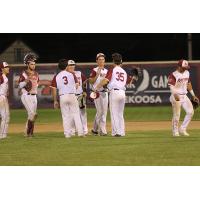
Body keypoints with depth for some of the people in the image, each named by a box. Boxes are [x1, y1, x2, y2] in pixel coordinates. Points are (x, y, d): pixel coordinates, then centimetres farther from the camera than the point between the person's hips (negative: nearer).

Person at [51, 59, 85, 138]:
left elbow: (54, 89, -2)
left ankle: (67, 133, 3)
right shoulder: (71, 74, 2)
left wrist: (55, 101, 4)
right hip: (72, 95, -1)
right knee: (76, 114, 5)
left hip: (62, 97, 1)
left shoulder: (56, 77, 1)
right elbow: (76, 85, 5)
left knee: (65, 116, 6)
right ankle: (80, 132, 1)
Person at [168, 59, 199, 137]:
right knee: (176, 115, -8)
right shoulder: (173, 75, -15)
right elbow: (171, 86, -27)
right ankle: (175, 131, 9)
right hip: (176, 97, -7)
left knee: (190, 111, -2)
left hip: (184, 96, 7)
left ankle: (182, 129, 9)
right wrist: (175, 95, -45)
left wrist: (193, 95, 20)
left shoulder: (187, 73, 9)